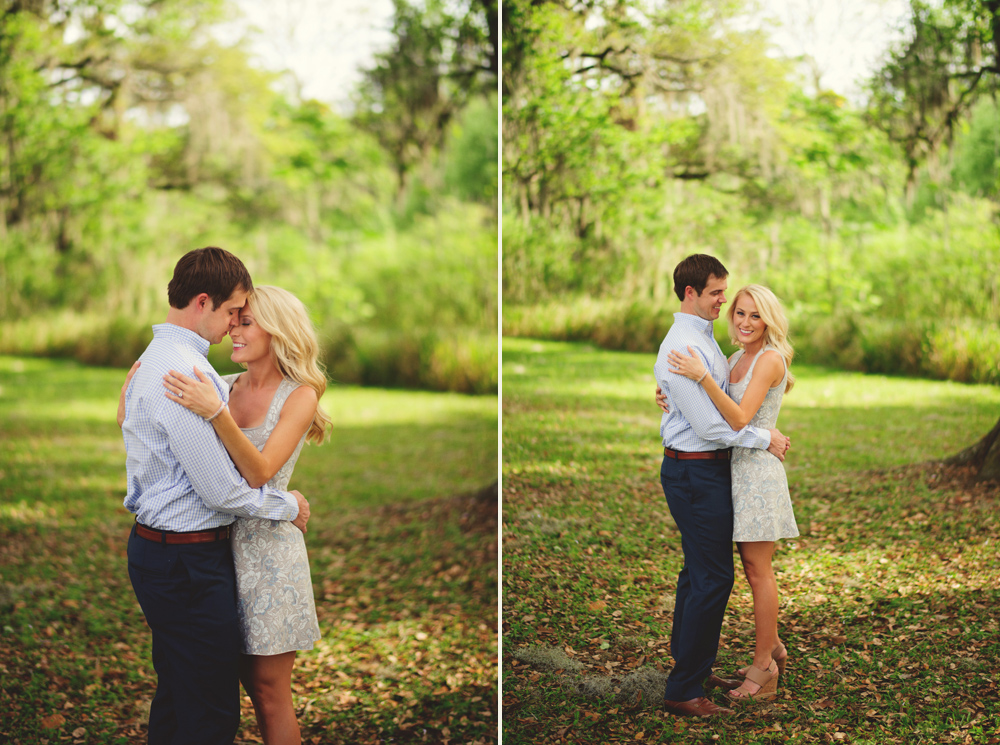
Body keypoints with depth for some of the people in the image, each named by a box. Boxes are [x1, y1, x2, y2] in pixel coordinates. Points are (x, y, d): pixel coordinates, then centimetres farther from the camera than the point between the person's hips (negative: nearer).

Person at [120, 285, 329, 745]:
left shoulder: (300, 396, -8)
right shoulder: (224, 387, 7)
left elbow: (259, 471, -22)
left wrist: (216, 412, -32)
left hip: (267, 548, -5)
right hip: (220, 545, 5)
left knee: (270, 691, 2)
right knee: (247, 682, 13)